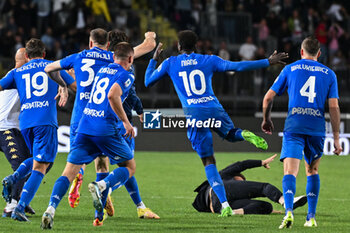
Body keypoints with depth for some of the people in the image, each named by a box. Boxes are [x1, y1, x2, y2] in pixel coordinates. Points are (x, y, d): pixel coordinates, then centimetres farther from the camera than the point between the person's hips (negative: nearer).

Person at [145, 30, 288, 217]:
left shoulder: (170, 63, 10)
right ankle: (245, 135, -8)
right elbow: (237, 66, 4)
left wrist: (154, 59, 35)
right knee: (231, 134, 32)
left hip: (193, 114, -1)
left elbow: (148, 82, 19)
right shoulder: (208, 60, 11)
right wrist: (268, 62, 9)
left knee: (208, 162, 3)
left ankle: (224, 205, -9)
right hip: (214, 109, 1)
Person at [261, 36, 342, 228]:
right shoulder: (329, 74, 11)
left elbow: (268, 98, 9)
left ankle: (289, 211, -31)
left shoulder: (290, 69, 10)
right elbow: (334, 107, 3)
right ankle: (311, 217, 16)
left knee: (290, 171, -9)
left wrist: (266, 119, 27)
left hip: (294, 126, -2)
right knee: (312, 171, 20)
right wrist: (336, 138, 7)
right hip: (317, 128, 2)